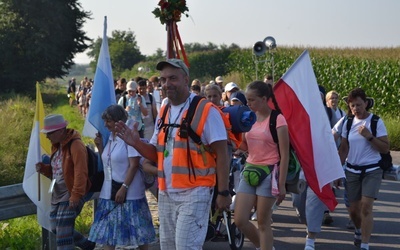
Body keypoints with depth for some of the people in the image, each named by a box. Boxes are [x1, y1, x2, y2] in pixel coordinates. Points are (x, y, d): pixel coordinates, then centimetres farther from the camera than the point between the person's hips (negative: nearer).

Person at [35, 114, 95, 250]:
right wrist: (44, 168, 2)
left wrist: (76, 195, -27)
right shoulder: (57, 146, 13)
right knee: (56, 229, 16)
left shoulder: (76, 145, -18)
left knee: (63, 232, -9)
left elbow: (80, 173, -24)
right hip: (57, 194, 10)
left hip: (70, 195, -10)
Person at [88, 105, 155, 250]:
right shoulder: (110, 138, 11)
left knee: (137, 230, 1)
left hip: (129, 192, -8)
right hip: (109, 191, 8)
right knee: (107, 231, 7)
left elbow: (134, 165, -16)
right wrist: (100, 147, 5)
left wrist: (124, 188, -21)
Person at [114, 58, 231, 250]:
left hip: (194, 192, -7)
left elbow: (221, 153, -11)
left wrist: (223, 192, -15)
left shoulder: (206, 110, -10)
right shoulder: (163, 112, 12)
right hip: (166, 193, 8)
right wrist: (136, 143, -4)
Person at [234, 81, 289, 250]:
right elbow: (242, 146, 12)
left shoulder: (277, 119, -10)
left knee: (263, 223, 0)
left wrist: (282, 184, -12)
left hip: (268, 173, -6)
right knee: (240, 220, 3)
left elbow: (284, 154, -10)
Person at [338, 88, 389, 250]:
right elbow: (343, 149, 10)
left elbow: (385, 149, -10)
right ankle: (359, 230, 41)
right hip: (352, 171, 4)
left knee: (366, 207, -16)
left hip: (372, 171, -4)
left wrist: (369, 136, -22)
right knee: (354, 209, 10)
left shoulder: (376, 122, -8)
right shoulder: (348, 123, 3)